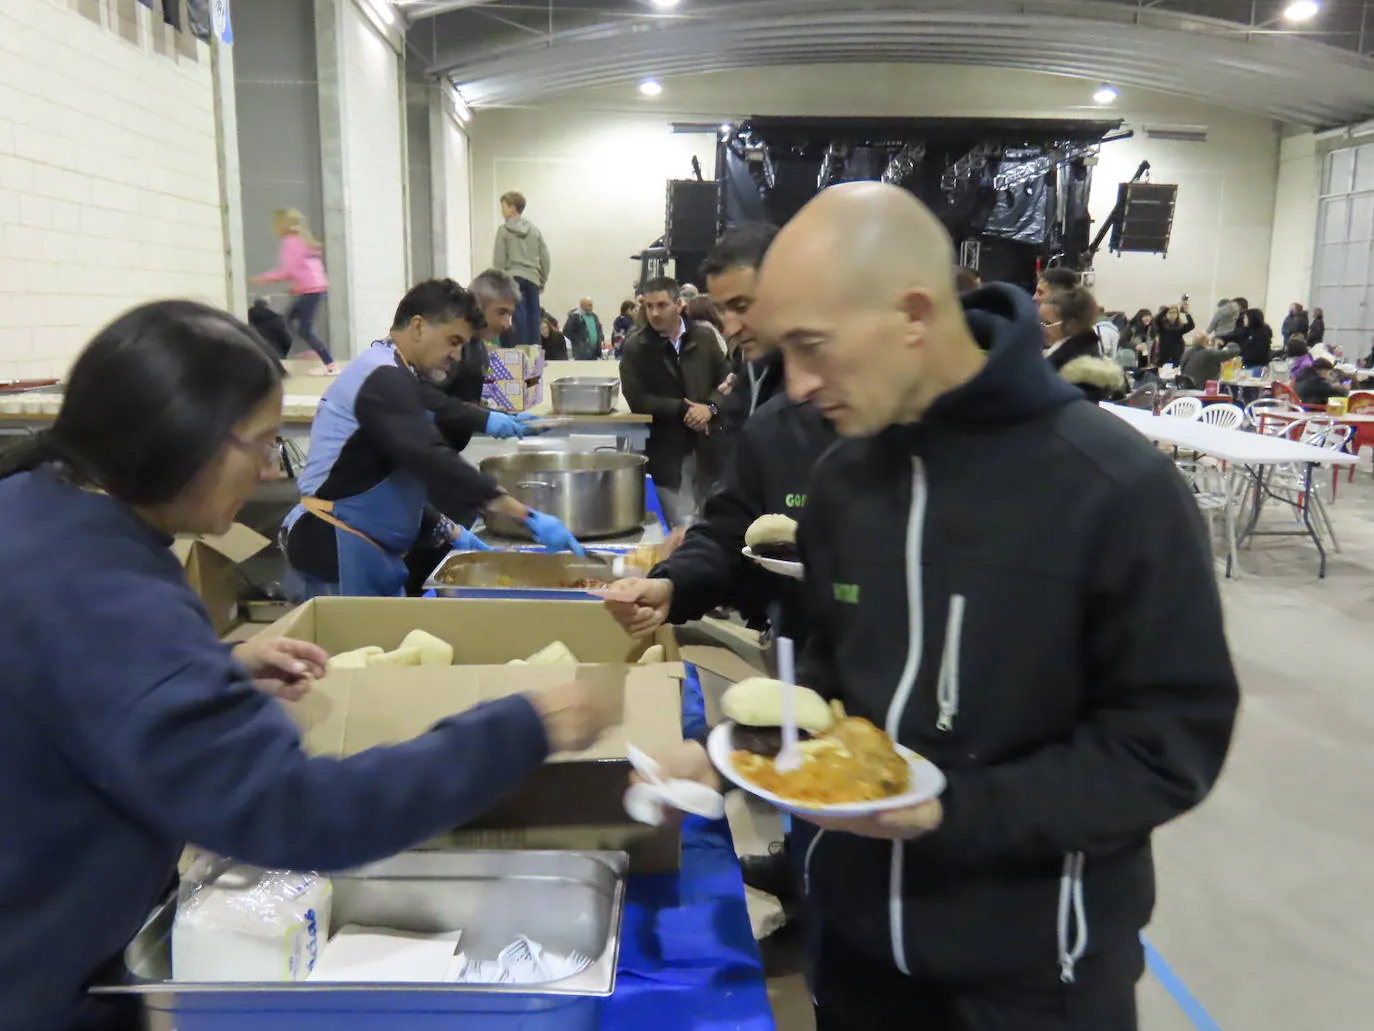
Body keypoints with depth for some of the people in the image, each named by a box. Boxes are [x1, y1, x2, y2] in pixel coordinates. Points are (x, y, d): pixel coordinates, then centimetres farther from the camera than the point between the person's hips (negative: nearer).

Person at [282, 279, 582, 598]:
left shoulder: (389, 376, 15)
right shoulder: (384, 381, -17)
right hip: (338, 552, -10)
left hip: (364, 548, 10)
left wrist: (449, 530, 10)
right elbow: (432, 459, -29)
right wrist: (527, 516, -30)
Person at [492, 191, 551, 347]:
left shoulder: (503, 230, -1)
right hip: (532, 278, 3)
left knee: (519, 315, -5)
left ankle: (522, 346, -7)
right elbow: (545, 258, 11)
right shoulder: (534, 229, 11)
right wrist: (543, 280, 19)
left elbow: (499, 260, -3)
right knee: (533, 314, 4)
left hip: (513, 277, -3)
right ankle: (534, 346, 4)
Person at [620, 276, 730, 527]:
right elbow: (636, 400, -9)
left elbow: (725, 380, 6)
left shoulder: (704, 336, 5)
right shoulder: (636, 346, -3)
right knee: (684, 526, -5)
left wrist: (710, 407, -14)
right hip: (667, 452, -3)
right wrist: (682, 409, -15)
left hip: (707, 447, 3)